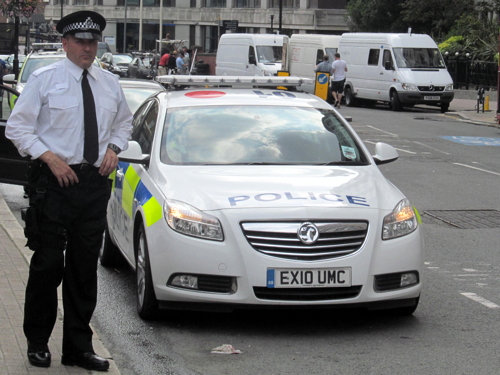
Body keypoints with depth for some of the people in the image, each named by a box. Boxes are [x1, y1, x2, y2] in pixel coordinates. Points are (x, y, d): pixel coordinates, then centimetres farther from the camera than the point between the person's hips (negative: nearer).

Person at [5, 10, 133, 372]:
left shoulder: (109, 83, 12)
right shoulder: (44, 79, -2)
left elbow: (124, 122, 25)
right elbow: (17, 126, -4)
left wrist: (114, 147, 5)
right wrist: (49, 157, -15)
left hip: (94, 181, 4)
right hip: (53, 180, -4)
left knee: (85, 267, 8)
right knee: (48, 264, -2)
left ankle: (79, 346, 17)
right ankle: (38, 343, 12)